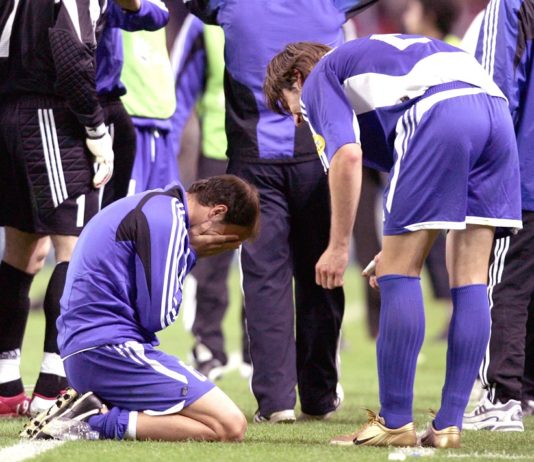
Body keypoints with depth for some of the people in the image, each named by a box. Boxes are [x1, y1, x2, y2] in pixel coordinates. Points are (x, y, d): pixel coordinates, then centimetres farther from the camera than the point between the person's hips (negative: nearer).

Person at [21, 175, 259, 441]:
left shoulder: (150, 207, 21)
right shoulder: (167, 221, -11)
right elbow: (157, 317, -11)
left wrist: (188, 255, 7)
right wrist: (192, 253, 0)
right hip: (109, 349, -11)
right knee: (231, 427, -16)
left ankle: (89, 413, -1)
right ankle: (99, 424, -18)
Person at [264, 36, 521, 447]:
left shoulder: (318, 81, 17)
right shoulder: (370, 56, 40)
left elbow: (347, 155, -3)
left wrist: (339, 246, 1)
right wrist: (400, 246, 35)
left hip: (439, 115, -8)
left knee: (399, 274, 1)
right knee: (470, 279, 8)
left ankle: (395, 423, 1)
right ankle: (449, 426, 8)